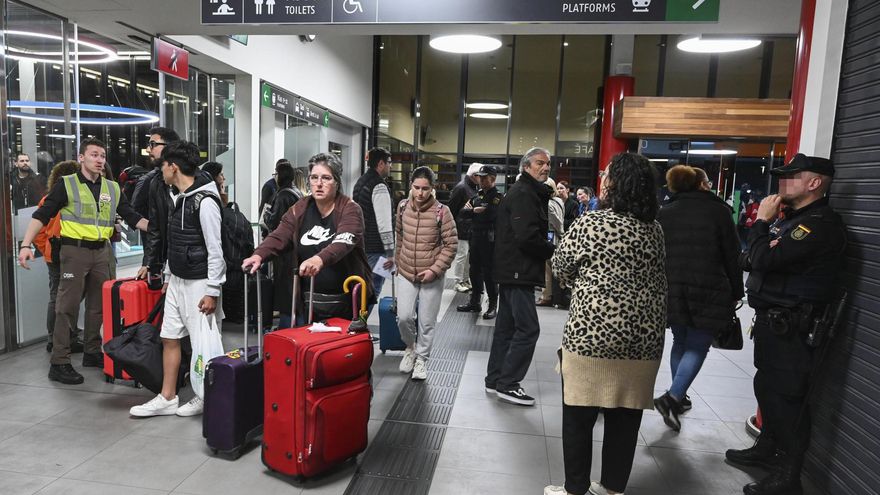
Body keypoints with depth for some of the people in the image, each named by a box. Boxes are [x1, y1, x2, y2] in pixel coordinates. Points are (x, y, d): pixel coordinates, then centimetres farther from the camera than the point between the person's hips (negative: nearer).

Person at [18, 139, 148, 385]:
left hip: (101, 252, 5)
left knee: (98, 305, 12)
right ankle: (59, 363, 4)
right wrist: (26, 245, -16)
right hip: (75, 250, -5)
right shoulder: (66, 184, -2)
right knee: (67, 306, -2)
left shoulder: (112, 188, 10)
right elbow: (41, 215, -5)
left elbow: (132, 217, 10)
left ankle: (93, 353, 26)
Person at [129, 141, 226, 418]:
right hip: (177, 280, 9)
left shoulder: (205, 201, -17)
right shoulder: (179, 198, 12)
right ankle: (167, 398, 21)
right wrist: (168, 275, 19)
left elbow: (215, 249, -18)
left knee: (204, 343, 0)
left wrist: (212, 291, -18)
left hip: (199, 283, -9)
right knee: (169, 338, 11)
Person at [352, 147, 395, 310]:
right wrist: (390, 252, -15)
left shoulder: (360, 182, 15)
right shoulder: (379, 187, -15)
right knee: (373, 289, -4)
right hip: (375, 249, -10)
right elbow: (384, 223, -19)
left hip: (360, 245, 10)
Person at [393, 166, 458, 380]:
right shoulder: (403, 207, -2)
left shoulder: (441, 212, -14)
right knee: (404, 316, 0)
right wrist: (397, 261, 17)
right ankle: (410, 347, 31)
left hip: (431, 276, -2)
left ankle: (421, 358, 29)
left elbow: (451, 244, -10)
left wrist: (435, 269, -16)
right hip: (406, 273, 3)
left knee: (426, 321, 7)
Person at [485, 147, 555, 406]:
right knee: (528, 328, -6)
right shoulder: (523, 194, -14)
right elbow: (527, 237, -24)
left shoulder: (530, 193, 20)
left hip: (513, 270, 11)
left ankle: (495, 379, 24)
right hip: (519, 271, -11)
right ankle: (508, 384, 2)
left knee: (507, 326, 15)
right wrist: (554, 251, -10)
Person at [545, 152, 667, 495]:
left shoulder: (591, 224, -11)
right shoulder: (655, 230, 7)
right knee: (626, 416, 14)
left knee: (579, 415, 7)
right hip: (643, 337, 6)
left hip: (593, 332, -6)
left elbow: (561, 267, 2)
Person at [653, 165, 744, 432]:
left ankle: (679, 398, 23)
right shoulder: (718, 210, -2)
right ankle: (673, 397, -13)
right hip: (709, 292, -4)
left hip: (673, 290, 4)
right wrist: (736, 294, 5)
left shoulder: (665, 212, 7)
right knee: (698, 346, 2)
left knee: (680, 342, 17)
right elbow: (732, 256, -2)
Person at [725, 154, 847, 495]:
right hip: (772, 318, 10)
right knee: (767, 387, 21)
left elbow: (765, 259, -26)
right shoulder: (791, 217, 14)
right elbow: (753, 259, 14)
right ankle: (768, 448, 38)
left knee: (786, 396, -4)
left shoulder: (820, 223, -18)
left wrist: (762, 220, -11)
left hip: (792, 326, -10)